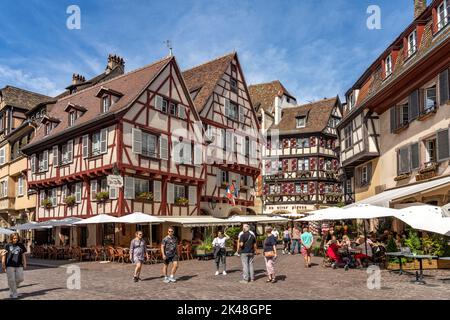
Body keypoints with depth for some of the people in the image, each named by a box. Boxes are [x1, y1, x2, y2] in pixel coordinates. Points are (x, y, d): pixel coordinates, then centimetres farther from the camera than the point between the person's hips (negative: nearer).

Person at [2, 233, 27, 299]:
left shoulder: (21, 246, 8)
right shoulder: (8, 246, 1)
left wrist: (24, 264, 7)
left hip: (19, 265, 3)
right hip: (10, 265, -3)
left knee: (20, 279, 3)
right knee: (11, 280, -2)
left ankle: (12, 288, 31)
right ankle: (14, 294, 11)